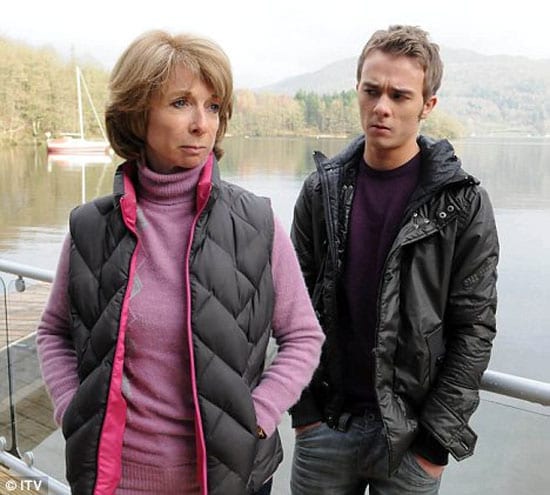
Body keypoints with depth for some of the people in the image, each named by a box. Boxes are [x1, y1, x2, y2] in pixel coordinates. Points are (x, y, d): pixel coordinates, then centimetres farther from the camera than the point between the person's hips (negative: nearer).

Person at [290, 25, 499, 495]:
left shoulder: (463, 204, -8)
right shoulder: (322, 189, -1)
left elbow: (474, 328, -7)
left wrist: (439, 437, -8)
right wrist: (303, 408, -2)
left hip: (411, 435, -2)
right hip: (325, 425, 2)